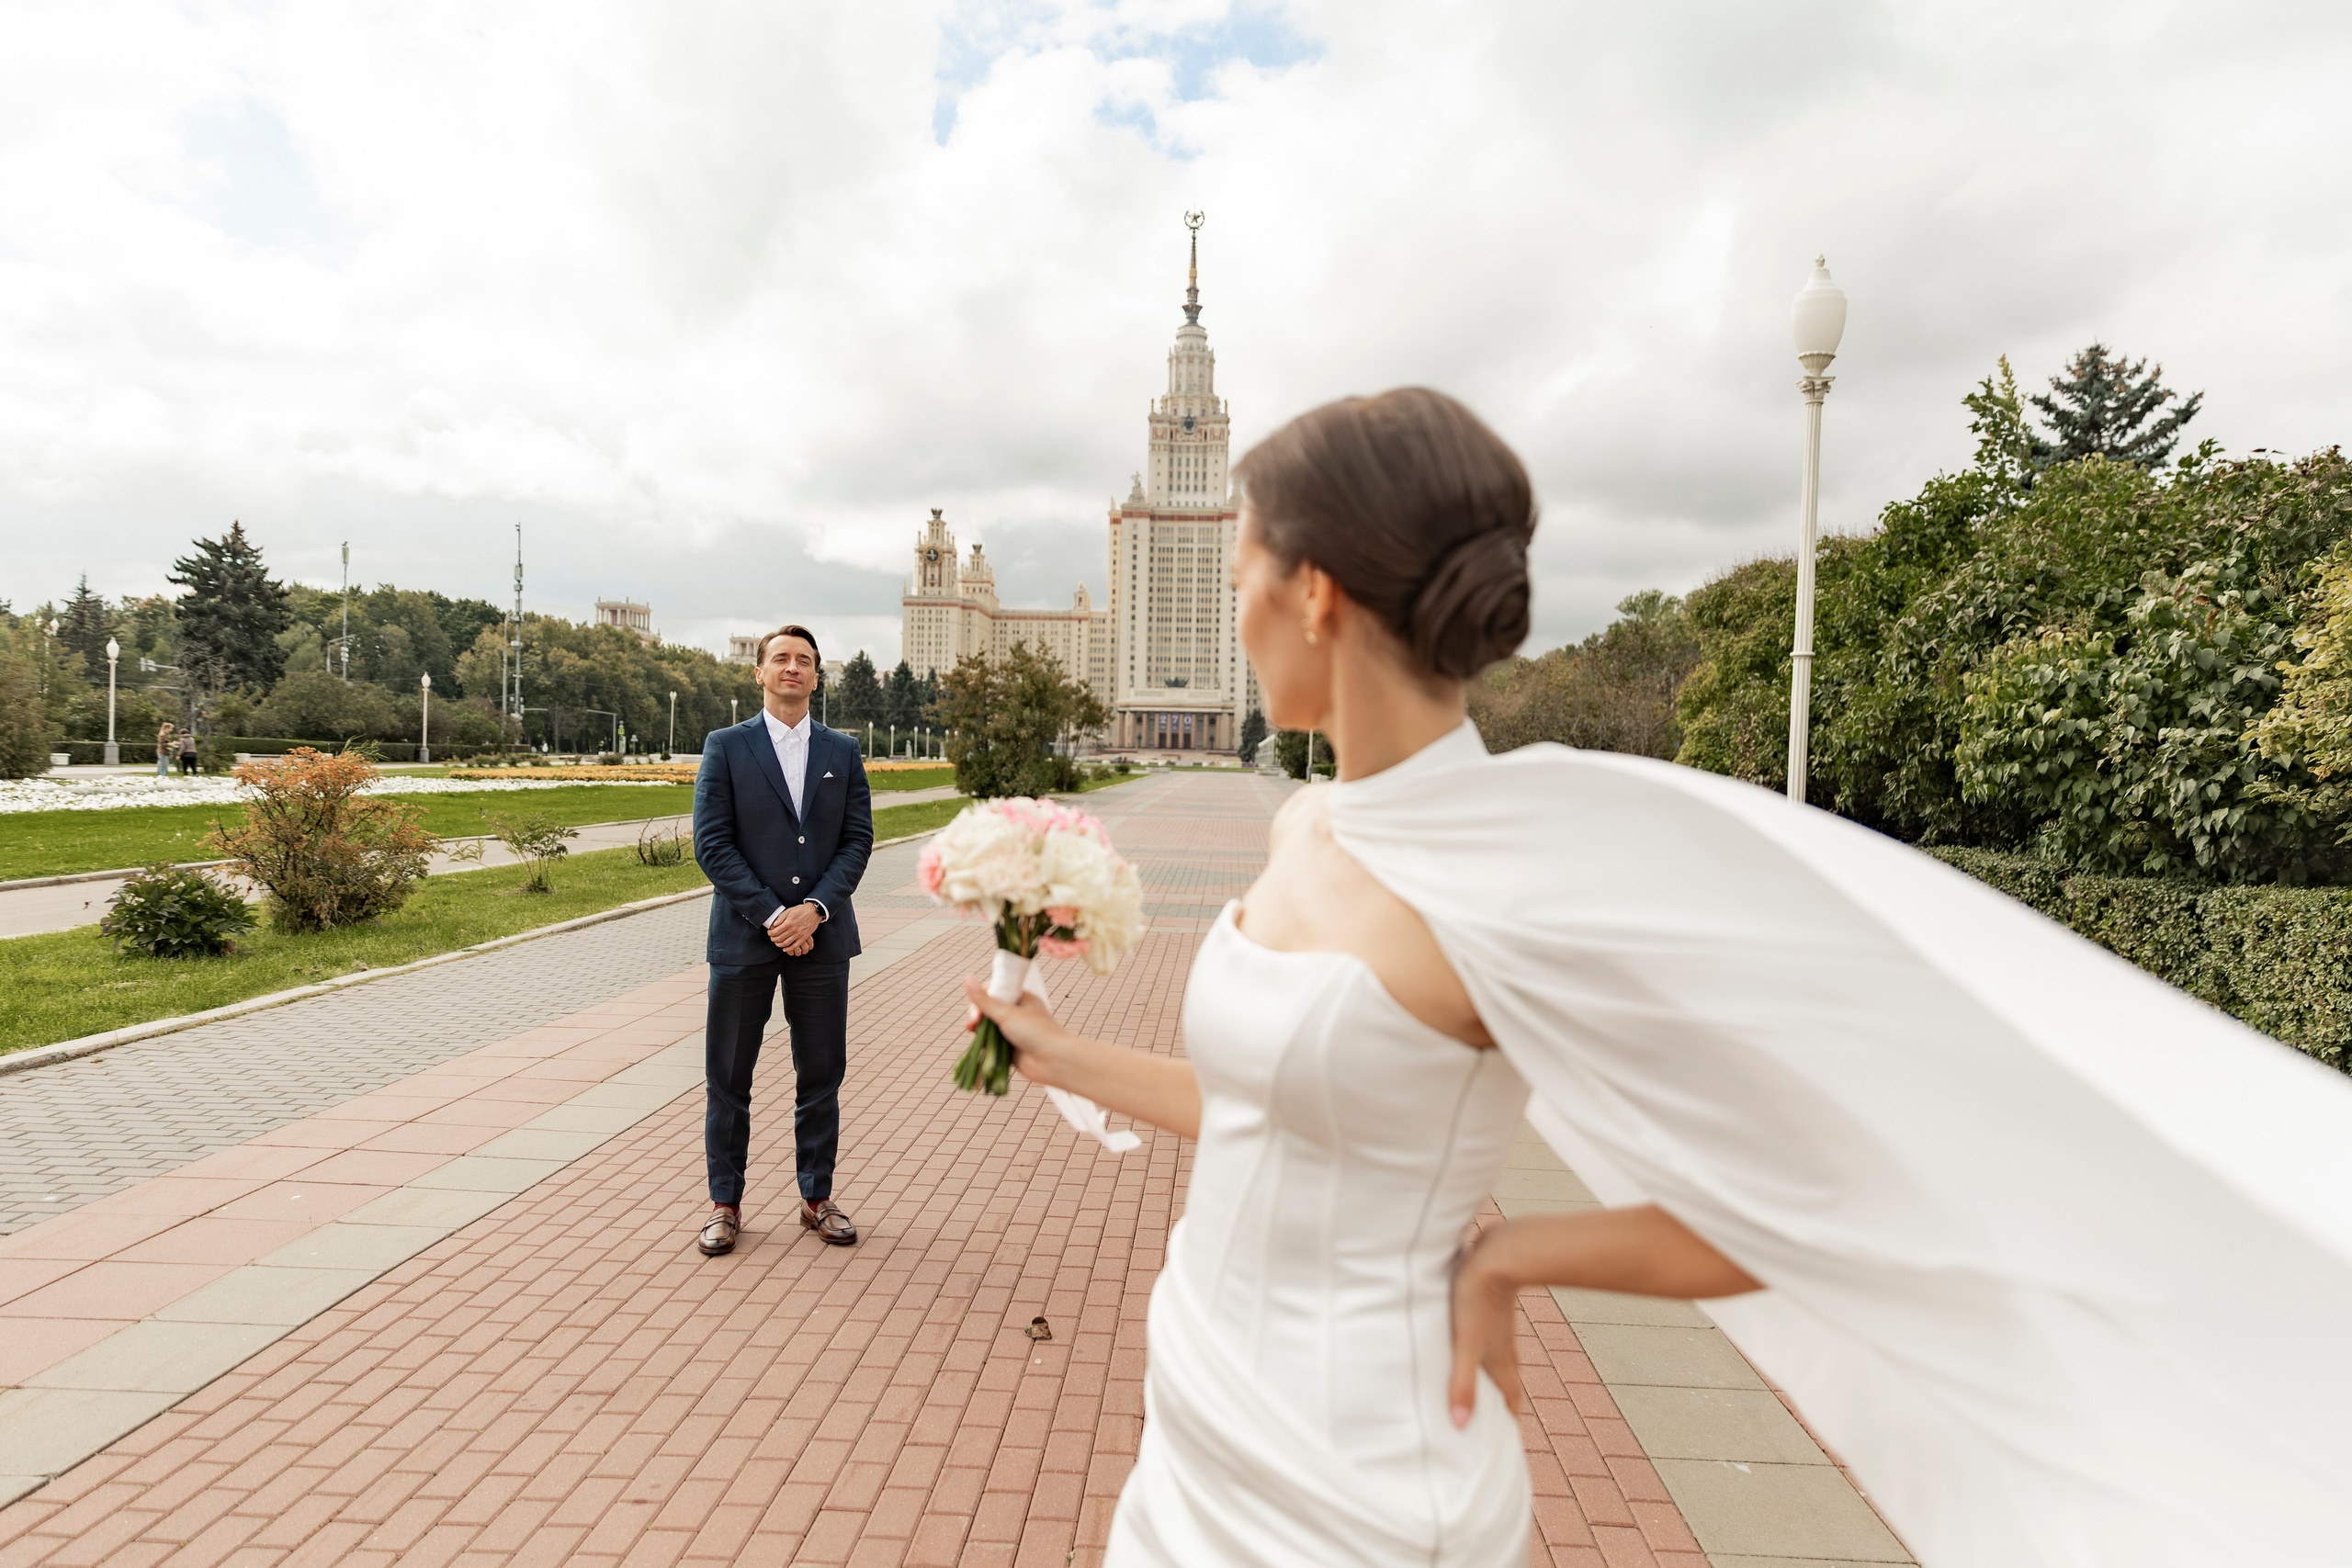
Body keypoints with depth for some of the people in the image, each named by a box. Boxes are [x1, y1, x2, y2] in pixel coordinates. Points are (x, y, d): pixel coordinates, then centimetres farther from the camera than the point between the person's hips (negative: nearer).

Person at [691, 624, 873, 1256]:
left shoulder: (842, 751, 8)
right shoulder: (725, 747, 0)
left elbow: (858, 839, 2)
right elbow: (712, 843, -6)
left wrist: (814, 910, -11)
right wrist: (772, 917, -13)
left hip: (821, 934, 2)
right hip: (743, 936, -2)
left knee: (821, 1073, 9)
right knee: (729, 1077, 7)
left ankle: (818, 1198, 24)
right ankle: (725, 1205, 22)